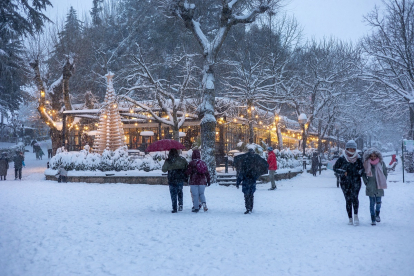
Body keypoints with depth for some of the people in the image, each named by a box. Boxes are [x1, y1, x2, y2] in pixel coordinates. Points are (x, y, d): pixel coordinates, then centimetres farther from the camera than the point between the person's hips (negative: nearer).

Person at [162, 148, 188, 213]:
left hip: (172, 179, -3)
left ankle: (174, 208, 3)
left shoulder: (168, 161, -9)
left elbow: (164, 170, 1)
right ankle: (180, 204, 12)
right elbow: (187, 168, 5)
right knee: (180, 191, 23)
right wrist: (186, 177, 17)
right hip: (181, 179, 3)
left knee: (173, 194, 5)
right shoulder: (182, 159, -1)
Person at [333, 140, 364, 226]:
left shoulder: (358, 159, 6)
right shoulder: (342, 159, 1)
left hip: (356, 181, 0)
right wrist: (343, 173, -9)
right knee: (348, 200, 1)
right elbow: (335, 168, 4)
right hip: (345, 182, 0)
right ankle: (350, 219, 8)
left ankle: (356, 215, -16)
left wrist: (359, 172, -3)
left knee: (354, 197, -21)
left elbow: (362, 169, 18)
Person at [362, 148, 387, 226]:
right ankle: (373, 219, 4)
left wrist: (383, 182, 4)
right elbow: (363, 174, 9)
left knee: (378, 202, 4)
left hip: (379, 186, 1)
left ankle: (377, 214, 31)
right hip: (370, 187, -1)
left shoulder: (381, 163, 1)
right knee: (372, 203, -2)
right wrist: (366, 182, 0)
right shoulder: (366, 164, -1)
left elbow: (385, 173, 11)